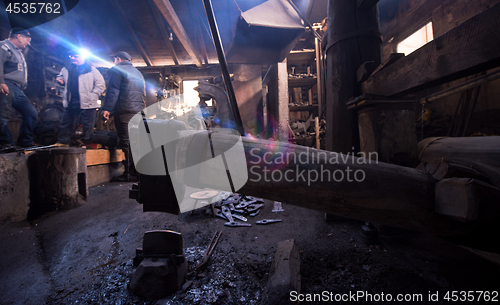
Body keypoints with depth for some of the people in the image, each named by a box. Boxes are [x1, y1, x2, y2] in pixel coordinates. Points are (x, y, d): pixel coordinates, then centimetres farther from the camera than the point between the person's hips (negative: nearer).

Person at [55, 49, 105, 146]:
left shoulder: (91, 70, -3)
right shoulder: (67, 69, 14)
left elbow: (101, 85, -7)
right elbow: (61, 77, 31)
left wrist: (92, 97, -13)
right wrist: (60, 80, 5)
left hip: (86, 103, -5)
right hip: (70, 102, 6)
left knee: (87, 125, 0)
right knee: (65, 123, 12)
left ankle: (85, 142, 14)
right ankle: (62, 142, 25)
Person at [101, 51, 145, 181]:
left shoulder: (117, 70, 2)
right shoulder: (137, 72, 25)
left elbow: (113, 91, -10)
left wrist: (107, 108, -13)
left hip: (124, 111, -7)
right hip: (138, 111, 8)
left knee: (125, 142, -8)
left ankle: (128, 173, -8)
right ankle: (137, 170, 14)